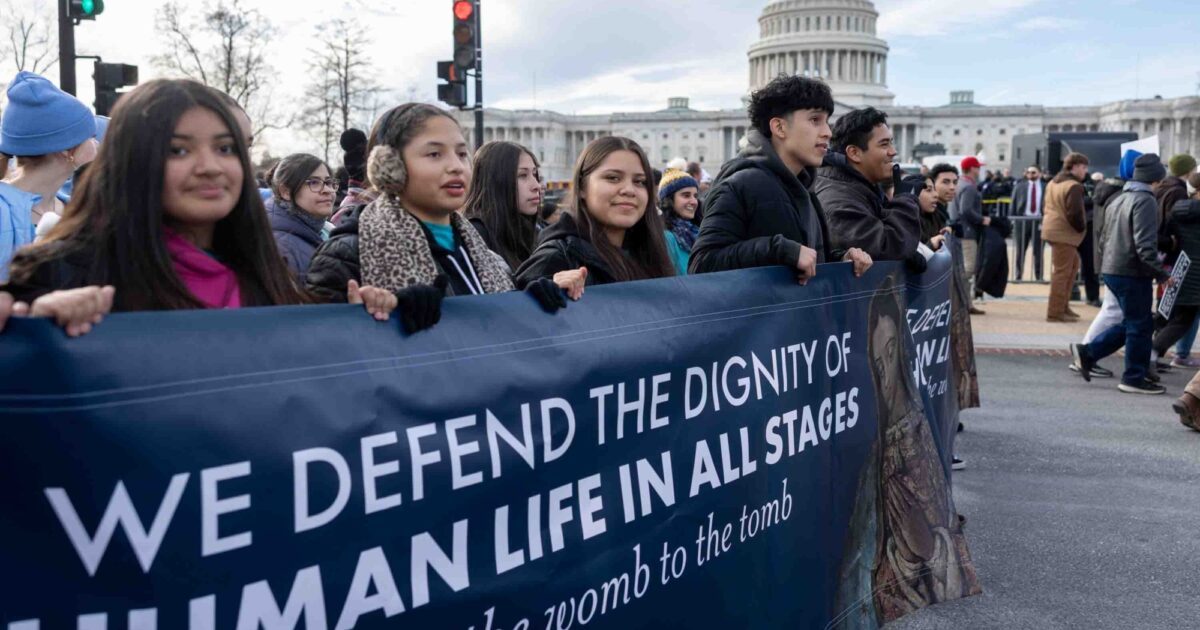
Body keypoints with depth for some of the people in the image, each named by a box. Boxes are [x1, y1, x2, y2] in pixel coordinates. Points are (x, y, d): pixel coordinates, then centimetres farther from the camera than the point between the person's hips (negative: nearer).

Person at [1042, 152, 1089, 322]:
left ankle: (1063, 306, 20)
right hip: (1064, 233, -10)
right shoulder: (1074, 186, -15)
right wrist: (1081, 228, -5)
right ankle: (1055, 312, -1)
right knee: (1062, 272, -5)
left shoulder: (1054, 182, 15)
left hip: (1053, 228, 10)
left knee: (1073, 264, 19)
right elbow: (1074, 213, -23)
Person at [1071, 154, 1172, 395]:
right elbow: (1145, 245, -22)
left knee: (1131, 323, 18)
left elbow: (1104, 238, 19)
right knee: (1140, 325, 3)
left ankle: (1087, 352, 12)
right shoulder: (1145, 201, -15)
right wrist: (1161, 274, -16)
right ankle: (1134, 378, 11)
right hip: (1133, 273, -9)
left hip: (1111, 270, 9)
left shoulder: (1118, 200, 14)